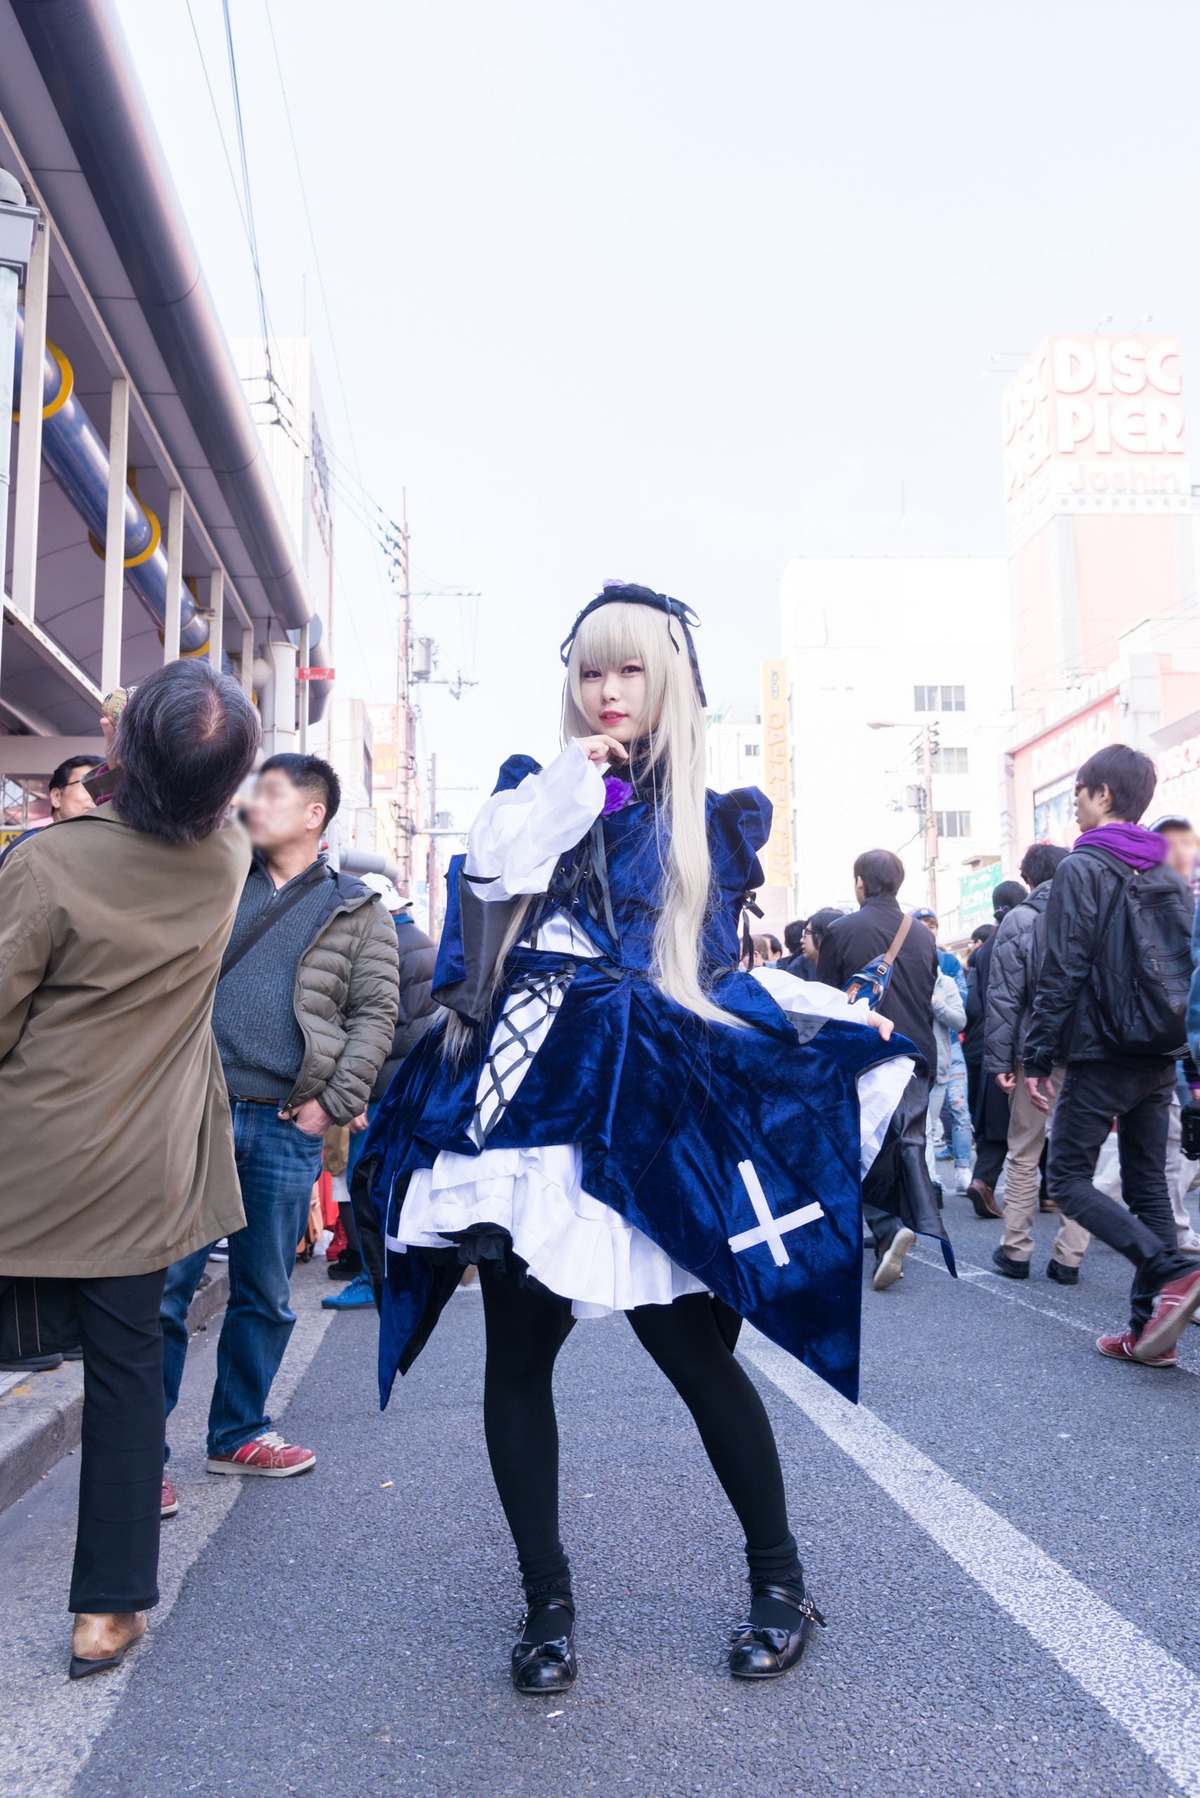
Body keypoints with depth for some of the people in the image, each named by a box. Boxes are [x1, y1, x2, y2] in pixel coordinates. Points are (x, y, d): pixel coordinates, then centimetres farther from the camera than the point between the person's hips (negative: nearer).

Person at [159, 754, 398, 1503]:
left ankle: (239, 1433, 29)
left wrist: (335, 1102, -6)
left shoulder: (358, 910, 7)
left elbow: (376, 1014, 3)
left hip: (287, 1127, 0)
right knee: (165, 1285, -1)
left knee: (266, 1294, 12)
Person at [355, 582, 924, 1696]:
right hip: (525, 1089, 1)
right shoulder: (539, 791, 16)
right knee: (517, 1353, 4)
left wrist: (835, 1014, -1)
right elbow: (490, 870, -6)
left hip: (643, 1103, -1)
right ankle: (546, 1602, 22)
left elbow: (717, 975, 11)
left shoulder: (706, 820, 14)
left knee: (691, 1347, -1)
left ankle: (779, 1580, 22)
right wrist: (573, 779, -2)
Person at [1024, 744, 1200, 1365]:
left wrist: (1038, 1058, -11)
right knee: (1148, 1184, 11)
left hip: (1100, 1056, -7)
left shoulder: (1081, 869, -10)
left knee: (1068, 1178, 2)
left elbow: (1062, 971, -15)